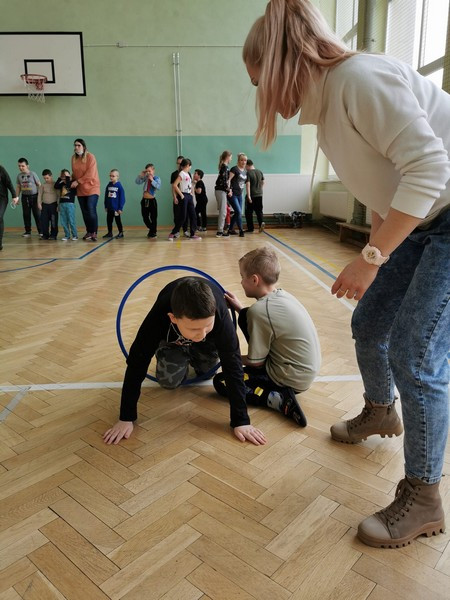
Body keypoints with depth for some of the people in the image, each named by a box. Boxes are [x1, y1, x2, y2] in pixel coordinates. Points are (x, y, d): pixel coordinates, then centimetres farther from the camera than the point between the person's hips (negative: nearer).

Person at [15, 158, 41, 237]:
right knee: (26, 214, 6)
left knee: (37, 214, -2)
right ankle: (28, 231, 13)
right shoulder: (19, 176, 6)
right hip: (24, 197, 4)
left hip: (34, 196, -4)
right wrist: (17, 197, 10)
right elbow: (18, 187, 14)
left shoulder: (33, 174, -6)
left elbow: (39, 185, -4)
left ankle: (40, 231, 5)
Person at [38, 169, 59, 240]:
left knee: (54, 221, -1)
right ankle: (45, 235, 11)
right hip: (44, 205, 4)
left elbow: (59, 195, -5)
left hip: (53, 205, -4)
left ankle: (53, 235, 7)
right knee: (44, 221, 3)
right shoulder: (43, 185, 7)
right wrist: (39, 203, 1)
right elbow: (40, 195, 10)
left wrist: (58, 205, -9)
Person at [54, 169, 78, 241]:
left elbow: (68, 186, -19)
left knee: (71, 221, -5)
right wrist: (59, 178, 2)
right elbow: (56, 187, 1)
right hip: (62, 204, 6)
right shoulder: (62, 184, 14)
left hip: (70, 203, -5)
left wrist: (67, 177, -9)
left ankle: (75, 235, 3)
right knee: (64, 221, 5)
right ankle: (67, 235, 12)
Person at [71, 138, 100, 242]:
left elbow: (90, 174, -16)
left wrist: (78, 181, -16)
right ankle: (89, 232, 18)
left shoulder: (90, 157, -9)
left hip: (92, 188, -5)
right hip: (80, 189, 5)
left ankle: (94, 233, -5)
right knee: (85, 212, 7)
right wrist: (72, 181, -2)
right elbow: (74, 172, 14)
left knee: (91, 211, -12)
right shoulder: (74, 158, 7)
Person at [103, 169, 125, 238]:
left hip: (116, 208, -5)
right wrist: (106, 206, 10)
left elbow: (122, 198, -9)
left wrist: (120, 208, -11)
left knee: (118, 220, 4)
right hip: (109, 208, 5)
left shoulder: (119, 186, -9)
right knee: (109, 220, 10)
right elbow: (106, 196, 11)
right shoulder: (109, 185, 5)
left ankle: (121, 232, 15)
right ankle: (109, 232, 21)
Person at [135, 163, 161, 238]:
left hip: (151, 200, -5)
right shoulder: (145, 177, 6)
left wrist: (152, 180, -24)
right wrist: (141, 175, -3)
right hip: (144, 200, 5)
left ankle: (153, 233, 15)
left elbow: (158, 186, -21)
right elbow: (138, 182, 6)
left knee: (153, 217, 1)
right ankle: (151, 230, 30)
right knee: (145, 218, 11)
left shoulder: (157, 178, -6)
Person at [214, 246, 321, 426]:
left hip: (291, 379, -9)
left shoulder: (259, 310, -23)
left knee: (221, 381, 0)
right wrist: (239, 308, 14)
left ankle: (280, 400, -11)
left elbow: (255, 363, -14)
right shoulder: (282, 295, 1)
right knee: (246, 318, 13)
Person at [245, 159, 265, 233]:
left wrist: (248, 196, -22)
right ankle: (261, 222, -12)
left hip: (252, 195, -5)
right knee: (259, 210, 13)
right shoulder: (260, 172, 7)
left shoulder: (248, 173, -12)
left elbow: (248, 185, -19)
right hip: (259, 195, 6)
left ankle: (250, 228, 7)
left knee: (249, 212, 6)